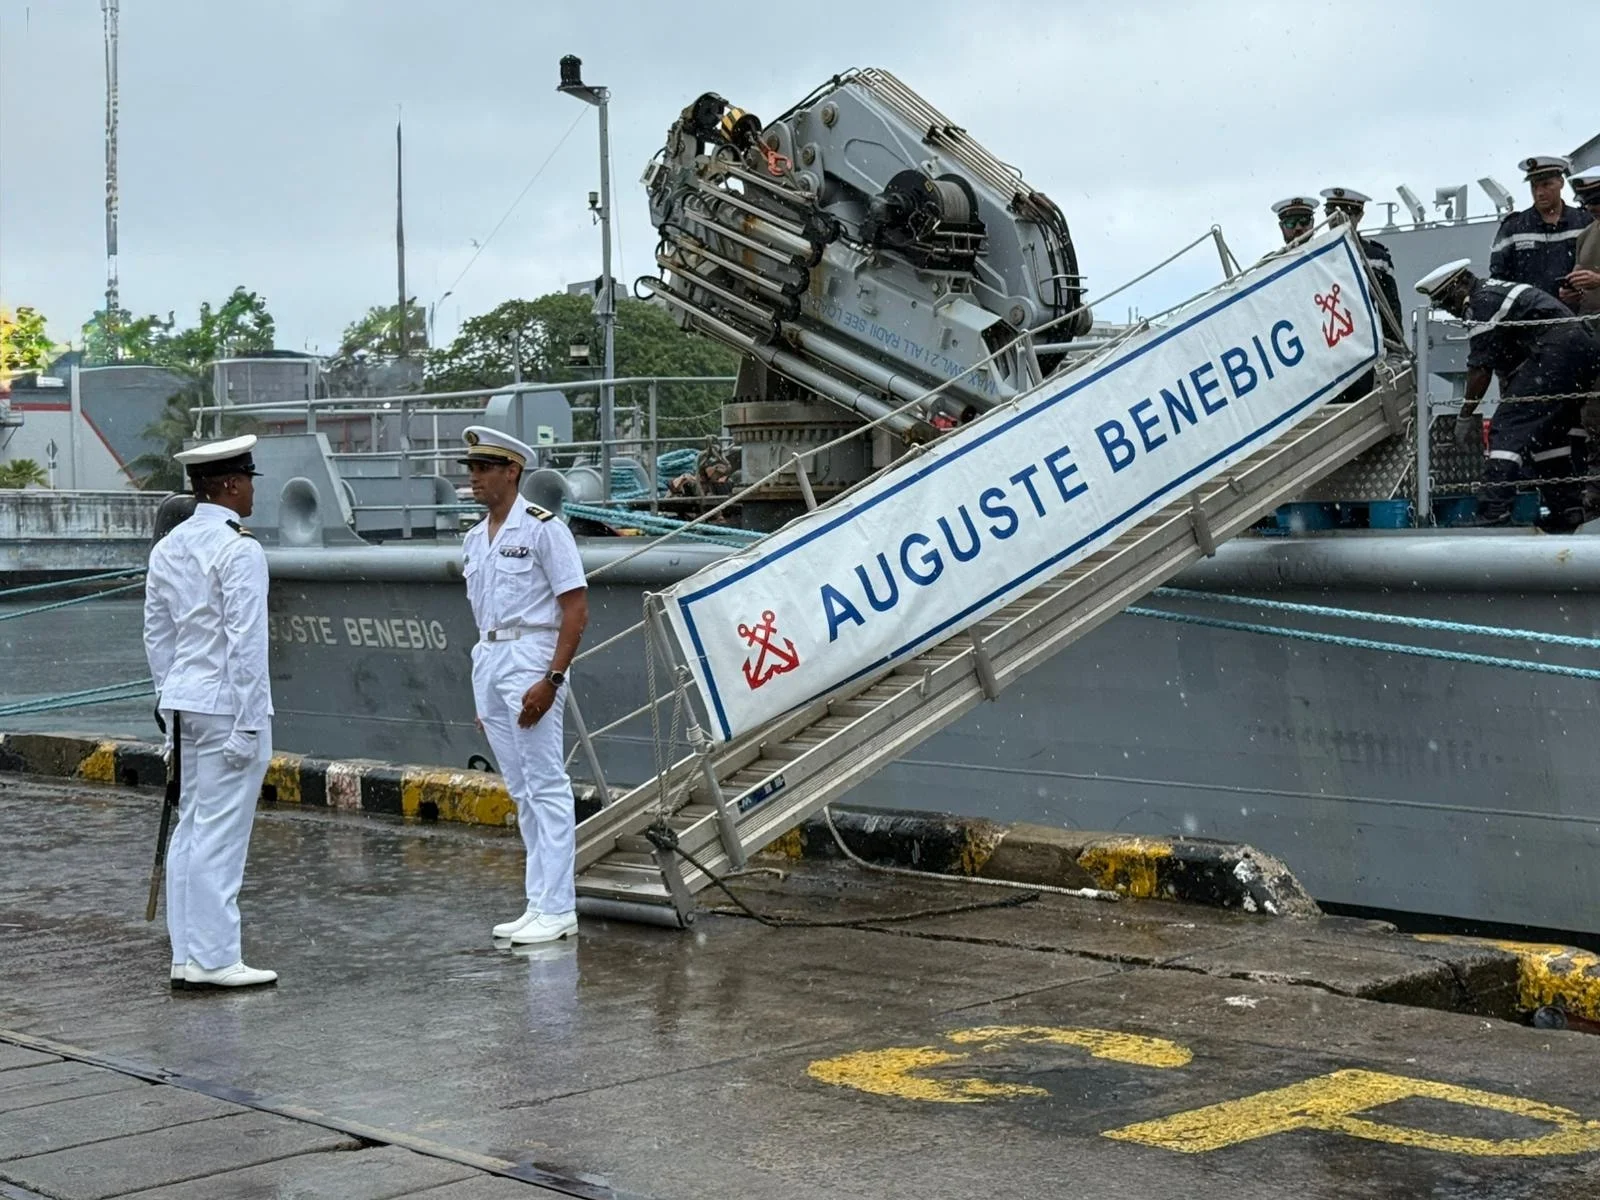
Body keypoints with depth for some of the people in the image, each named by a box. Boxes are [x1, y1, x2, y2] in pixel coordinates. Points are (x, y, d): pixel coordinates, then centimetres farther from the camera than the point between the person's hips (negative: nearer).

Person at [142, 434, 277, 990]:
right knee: (220, 834, -4)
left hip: (183, 701, 8)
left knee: (190, 830, 12)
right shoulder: (239, 549, -14)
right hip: (226, 706, -8)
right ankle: (213, 959, -1)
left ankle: (186, 956, 15)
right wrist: (247, 725, -15)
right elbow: (246, 642, -17)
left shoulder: (168, 548, 11)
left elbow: (157, 635, 15)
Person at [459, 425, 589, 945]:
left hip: (530, 656, -8)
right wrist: (482, 694, 17)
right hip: (486, 660, 8)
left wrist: (551, 679, -20)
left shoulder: (542, 528, -9)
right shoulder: (473, 540, 15)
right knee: (521, 791, 11)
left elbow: (576, 610, -12)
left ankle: (556, 908, -5)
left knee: (546, 786, -7)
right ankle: (539, 904, 16)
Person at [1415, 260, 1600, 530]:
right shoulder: (1498, 292, 27)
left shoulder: (1483, 302, -4)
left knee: (1508, 430, -12)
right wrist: (1509, 405, 30)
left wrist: (1465, 417, 1)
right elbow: (1508, 367, 29)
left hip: (1556, 351, -11)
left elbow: (1480, 368, -6)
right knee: (1549, 430, 22)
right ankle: (1567, 510, 22)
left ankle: (1493, 513, -20)